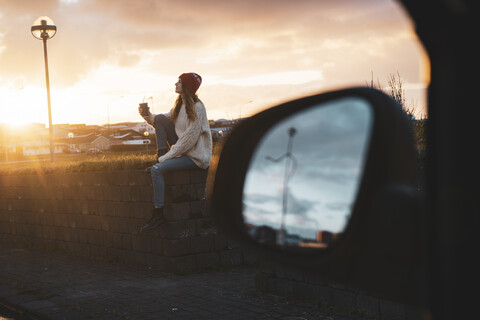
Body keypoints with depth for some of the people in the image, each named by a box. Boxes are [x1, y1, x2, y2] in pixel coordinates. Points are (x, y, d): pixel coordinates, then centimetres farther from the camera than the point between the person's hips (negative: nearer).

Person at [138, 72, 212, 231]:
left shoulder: (197, 107, -16)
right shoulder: (180, 104, 11)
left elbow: (189, 138, -20)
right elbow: (160, 121, 13)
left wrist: (168, 156, -20)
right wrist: (148, 116, -8)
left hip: (195, 156, -9)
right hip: (183, 148, 9)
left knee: (156, 169, -25)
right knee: (161, 118, -1)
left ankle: (159, 214, -18)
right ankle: (162, 154, -1)